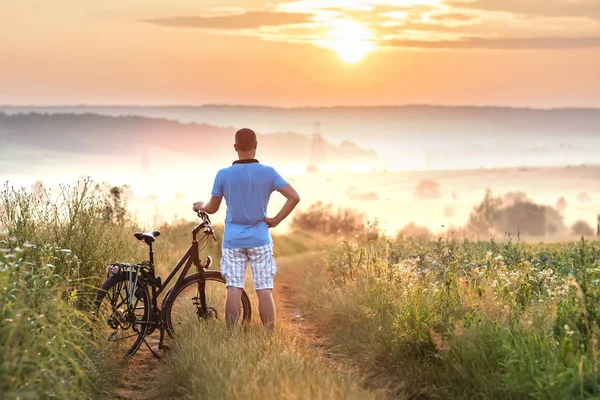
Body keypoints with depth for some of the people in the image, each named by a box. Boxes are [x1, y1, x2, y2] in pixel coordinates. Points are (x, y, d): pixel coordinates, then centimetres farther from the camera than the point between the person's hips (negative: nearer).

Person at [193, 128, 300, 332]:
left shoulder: (223, 174, -4)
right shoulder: (268, 172, -5)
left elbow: (212, 208, 5)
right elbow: (294, 197, -12)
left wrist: (200, 206, 26)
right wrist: (276, 220, -3)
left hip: (233, 241, 1)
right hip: (259, 240, 0)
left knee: (234, 290, 1)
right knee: (264, 291, 1)